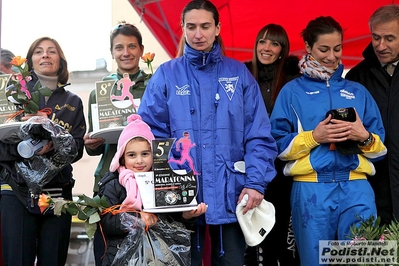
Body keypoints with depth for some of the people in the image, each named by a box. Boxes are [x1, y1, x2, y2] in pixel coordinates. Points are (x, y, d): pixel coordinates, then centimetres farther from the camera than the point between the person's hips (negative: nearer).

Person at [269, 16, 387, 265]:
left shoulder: (358, 91, 14)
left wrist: (365, 137, -9)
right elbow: (278, 145, 2)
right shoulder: (292, 91, 7)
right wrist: (313, 136, -12)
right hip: (311, 189, -1)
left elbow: (381, 147, 12)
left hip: (356, 188, 2)